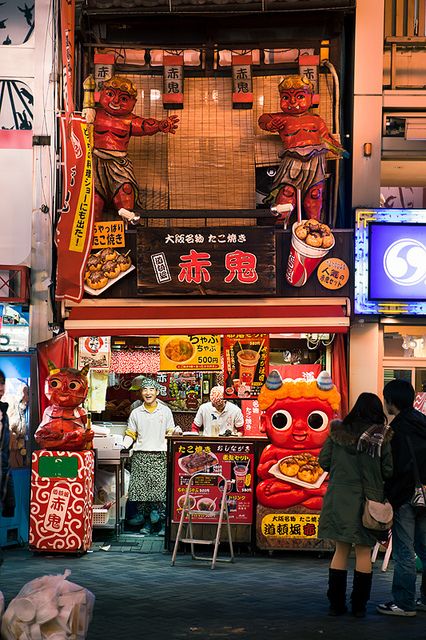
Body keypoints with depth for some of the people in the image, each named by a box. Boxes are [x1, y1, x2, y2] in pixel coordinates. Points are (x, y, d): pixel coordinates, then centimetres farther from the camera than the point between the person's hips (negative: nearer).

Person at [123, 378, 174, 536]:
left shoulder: (165, 411, 11)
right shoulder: (136, 413, 13)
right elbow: (130, 435, 14)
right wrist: (122, 447, -3)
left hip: (160, 456, -1)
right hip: (140, 456, 2)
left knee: (161, 489, -10)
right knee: (140, 489, -4)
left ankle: (163, 523, -4)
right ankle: (146, 522, 6)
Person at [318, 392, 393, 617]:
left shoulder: (337, 431, 0)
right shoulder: (381, 436, -6)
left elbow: (323, 462, 3)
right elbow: (388, 471, -7)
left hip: (339, 496, 2)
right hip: (367, 499, -2)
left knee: (341, 549, 11)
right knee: (363, 551, 8)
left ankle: (336, 603, 11)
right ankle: (359, 605, 9)